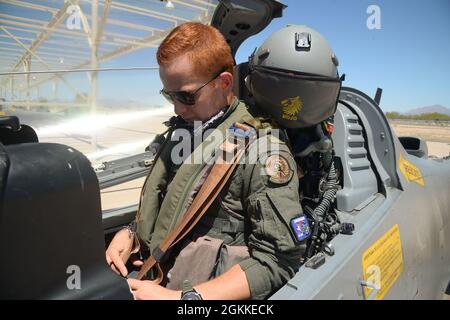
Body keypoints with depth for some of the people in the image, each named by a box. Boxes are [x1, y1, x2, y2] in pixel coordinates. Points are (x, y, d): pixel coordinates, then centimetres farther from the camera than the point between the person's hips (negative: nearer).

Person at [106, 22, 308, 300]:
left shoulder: (263, 152, -15)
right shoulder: (182, 129, 7)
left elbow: (278, 259, -17)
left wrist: (180, 297, -21)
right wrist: (129, 234, -1)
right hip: (144, 277, 6)